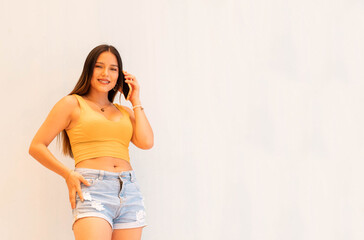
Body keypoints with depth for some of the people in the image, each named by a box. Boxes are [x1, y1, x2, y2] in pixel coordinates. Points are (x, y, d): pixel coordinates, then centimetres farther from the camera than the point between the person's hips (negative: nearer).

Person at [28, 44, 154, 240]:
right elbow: (36, 147, 7)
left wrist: (135, 101, 14)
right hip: (92, 189, -5)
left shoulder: (125, 112, 22)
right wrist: (68, 174, -7)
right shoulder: (72, 104, 10)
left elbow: (146, 142, 5)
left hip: (130, 193, 5)